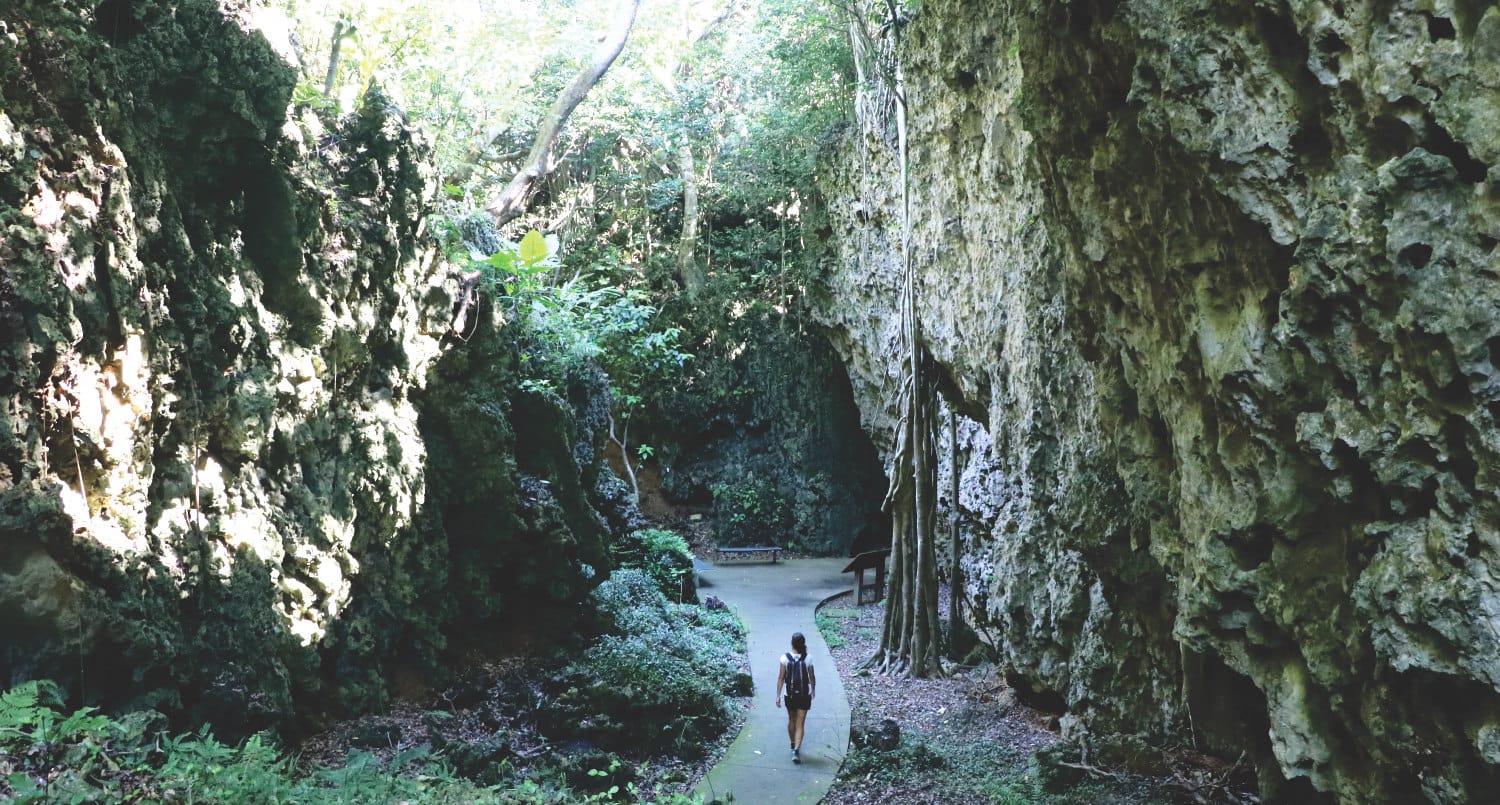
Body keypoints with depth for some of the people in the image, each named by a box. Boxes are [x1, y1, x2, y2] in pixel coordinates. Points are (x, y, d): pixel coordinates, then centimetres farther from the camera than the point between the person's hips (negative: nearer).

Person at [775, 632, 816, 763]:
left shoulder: (785, 658, -12)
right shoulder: (807, 659, -12)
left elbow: (781, 678, -10)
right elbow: (812, 678, -2)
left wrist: (778, 695, -3)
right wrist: (813, 690, 17)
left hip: (790, 695, 1)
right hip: (804, 695, -1)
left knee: (791, 720, 22)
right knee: (800, 724, 3)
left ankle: (793, 745, 39)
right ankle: (796, 750, -11)